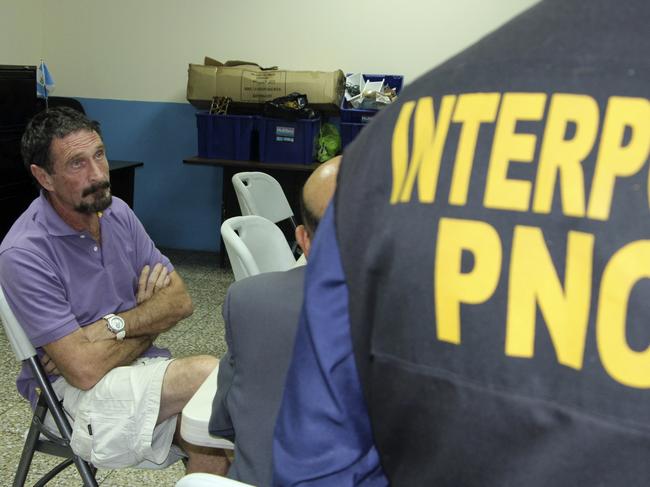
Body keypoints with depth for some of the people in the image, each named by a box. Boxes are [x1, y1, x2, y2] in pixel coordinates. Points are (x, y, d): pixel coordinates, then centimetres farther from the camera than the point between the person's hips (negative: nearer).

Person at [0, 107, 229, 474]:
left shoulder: (117, 212, 3)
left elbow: (180, 300, 1)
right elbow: (84, 370, -22)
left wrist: (113, 326, -16)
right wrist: (147, 313, -7)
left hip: (138, 365, 6)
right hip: (74, 391, -6)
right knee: (209, 374, -27)